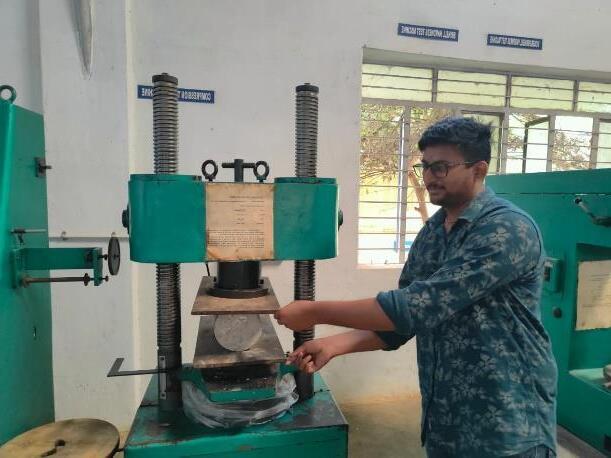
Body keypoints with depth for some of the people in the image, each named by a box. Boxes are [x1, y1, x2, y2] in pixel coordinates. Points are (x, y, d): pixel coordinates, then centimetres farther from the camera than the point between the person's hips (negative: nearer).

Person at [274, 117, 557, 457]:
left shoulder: (508, 229, -20)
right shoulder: (430, 233, 4)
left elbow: (420, 305, -28)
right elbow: (403, 318, 5)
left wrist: (317, 312, -24)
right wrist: (335, 345, -10)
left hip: (507, 425, -6)